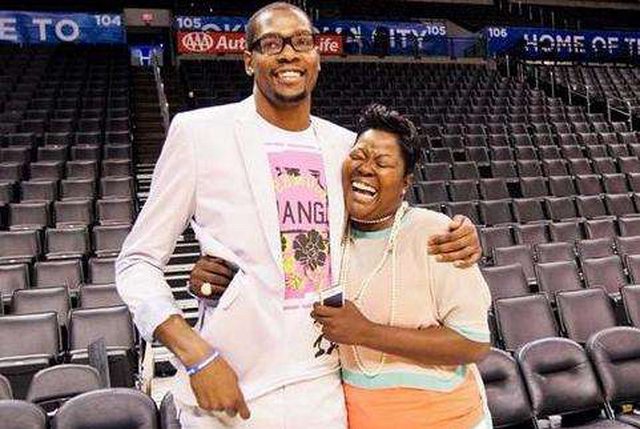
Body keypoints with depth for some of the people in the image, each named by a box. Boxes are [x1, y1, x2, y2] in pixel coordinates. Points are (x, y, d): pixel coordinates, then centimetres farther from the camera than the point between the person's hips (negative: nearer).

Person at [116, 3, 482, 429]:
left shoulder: (345, 145, 6)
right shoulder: (198, 131, -6)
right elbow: (138, 262, -3)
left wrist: (458, 237, -2)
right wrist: (197, 355, -17)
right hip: (232, 395, -3)